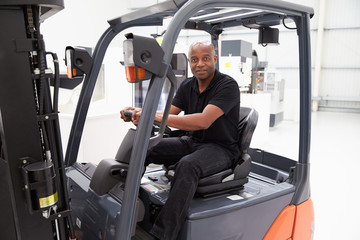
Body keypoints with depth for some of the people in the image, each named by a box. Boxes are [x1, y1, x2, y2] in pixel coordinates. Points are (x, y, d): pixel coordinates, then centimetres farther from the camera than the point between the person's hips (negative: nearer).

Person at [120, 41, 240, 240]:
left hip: (220, 148, -6)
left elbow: (204, 121, -29)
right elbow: (168, 114, 2)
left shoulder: (227, 85, -16)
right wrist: (139, 112, -19)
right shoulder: (187, 86, 7)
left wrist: (156, 116, -34)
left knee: (187, 165, -37)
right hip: (191, 142, 7)